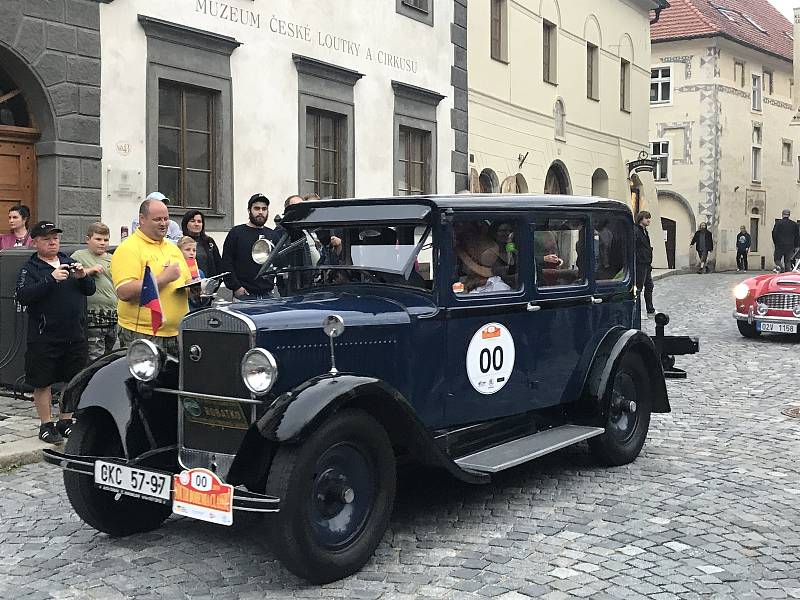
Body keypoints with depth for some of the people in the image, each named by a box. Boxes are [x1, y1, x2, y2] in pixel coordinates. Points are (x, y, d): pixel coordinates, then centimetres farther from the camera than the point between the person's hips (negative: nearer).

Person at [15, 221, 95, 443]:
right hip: (44, 336, -4)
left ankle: (65, 421, 24)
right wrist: (50, 279, -26)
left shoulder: (69, 262, 12)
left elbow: (90, 290, 11)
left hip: (75, 335, 5)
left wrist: (82, 277, -9)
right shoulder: (30, 268, -2)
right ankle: (46, 425, 14)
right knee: (43, 382, 3)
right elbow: (23, 296, -18)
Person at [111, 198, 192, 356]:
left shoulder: (173, 248, 18)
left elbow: (186, 281, 26)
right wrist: (164, 278, -18)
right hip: (142, 335, -6)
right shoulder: (127, 249, -7)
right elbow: (124, 292, -19)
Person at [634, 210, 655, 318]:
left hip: (646, 264, 10)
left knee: (649, 286, 14)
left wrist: (649, 263, 20)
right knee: (639, 288, -3)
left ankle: (650, 311, 22)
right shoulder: (636, 231, -15)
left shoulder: (644, 231, 16)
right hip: (640, 264, -10)